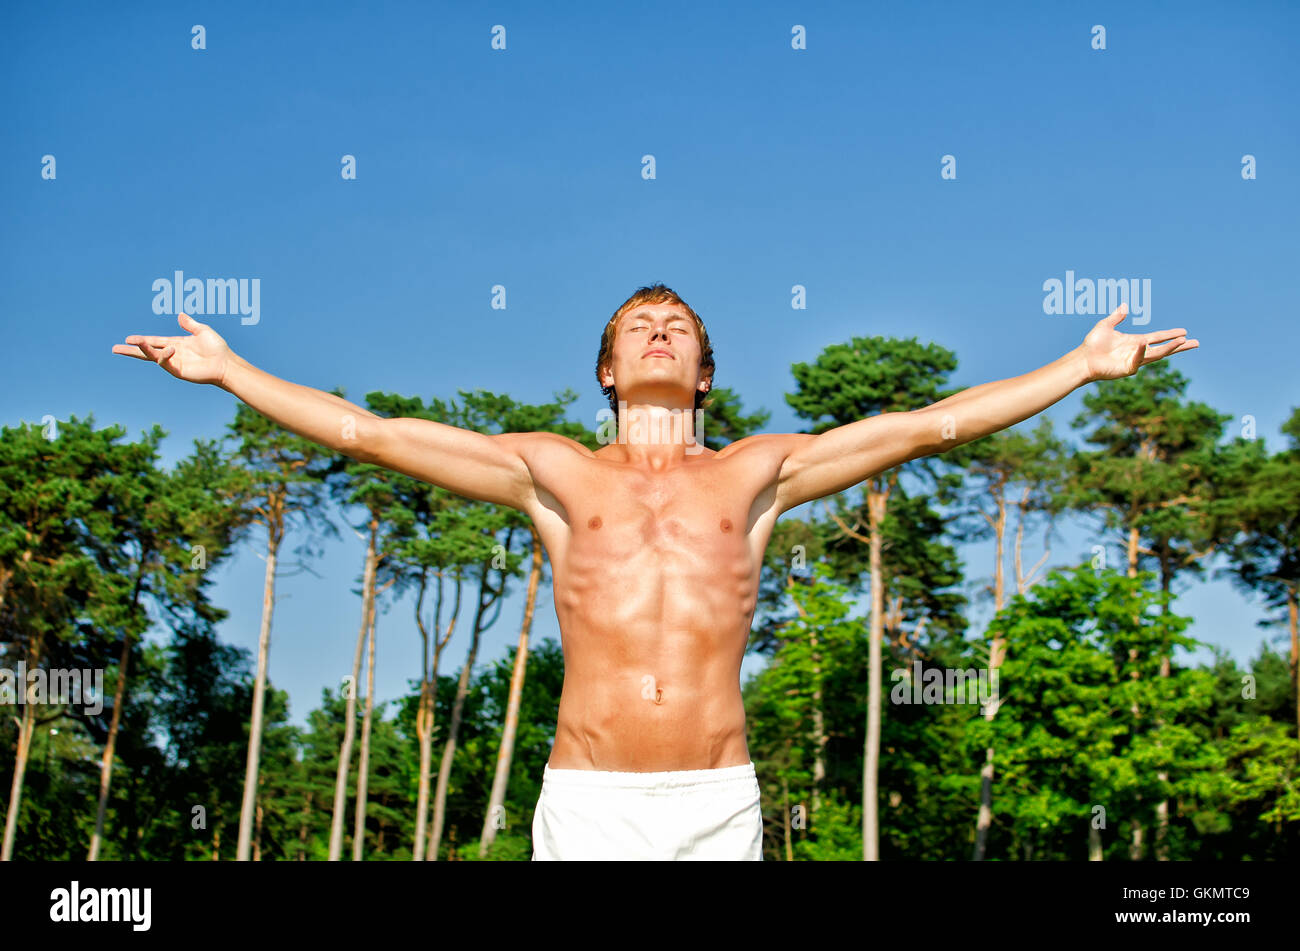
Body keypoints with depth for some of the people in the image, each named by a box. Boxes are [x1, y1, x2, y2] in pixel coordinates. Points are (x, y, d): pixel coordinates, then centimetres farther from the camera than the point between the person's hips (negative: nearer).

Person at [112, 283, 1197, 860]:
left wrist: (1087, 364, 12)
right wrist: (228, 369, 8)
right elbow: (368, 432, 9)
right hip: (588, 800, 0)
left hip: (718, 802, 1)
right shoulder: (556, 472, 10)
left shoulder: (757, 471, 12)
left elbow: (926, 424, 12)